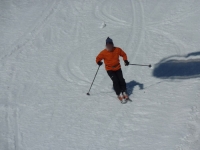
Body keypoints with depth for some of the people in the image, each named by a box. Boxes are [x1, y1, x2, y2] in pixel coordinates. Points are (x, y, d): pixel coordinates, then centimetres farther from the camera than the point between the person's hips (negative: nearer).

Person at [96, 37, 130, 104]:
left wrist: (125, 60, -3)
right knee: (115, 81, -17)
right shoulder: (104, 52, -11)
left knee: (121, 80, -5)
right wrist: (98, 62, -23)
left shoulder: (117, 50, -4)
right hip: (109, 69, -3)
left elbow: (123, 54, 11)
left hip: (117, 68, 3)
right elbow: (98, 58, -2)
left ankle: (124, 92, 15)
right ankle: (119, 94, -10)